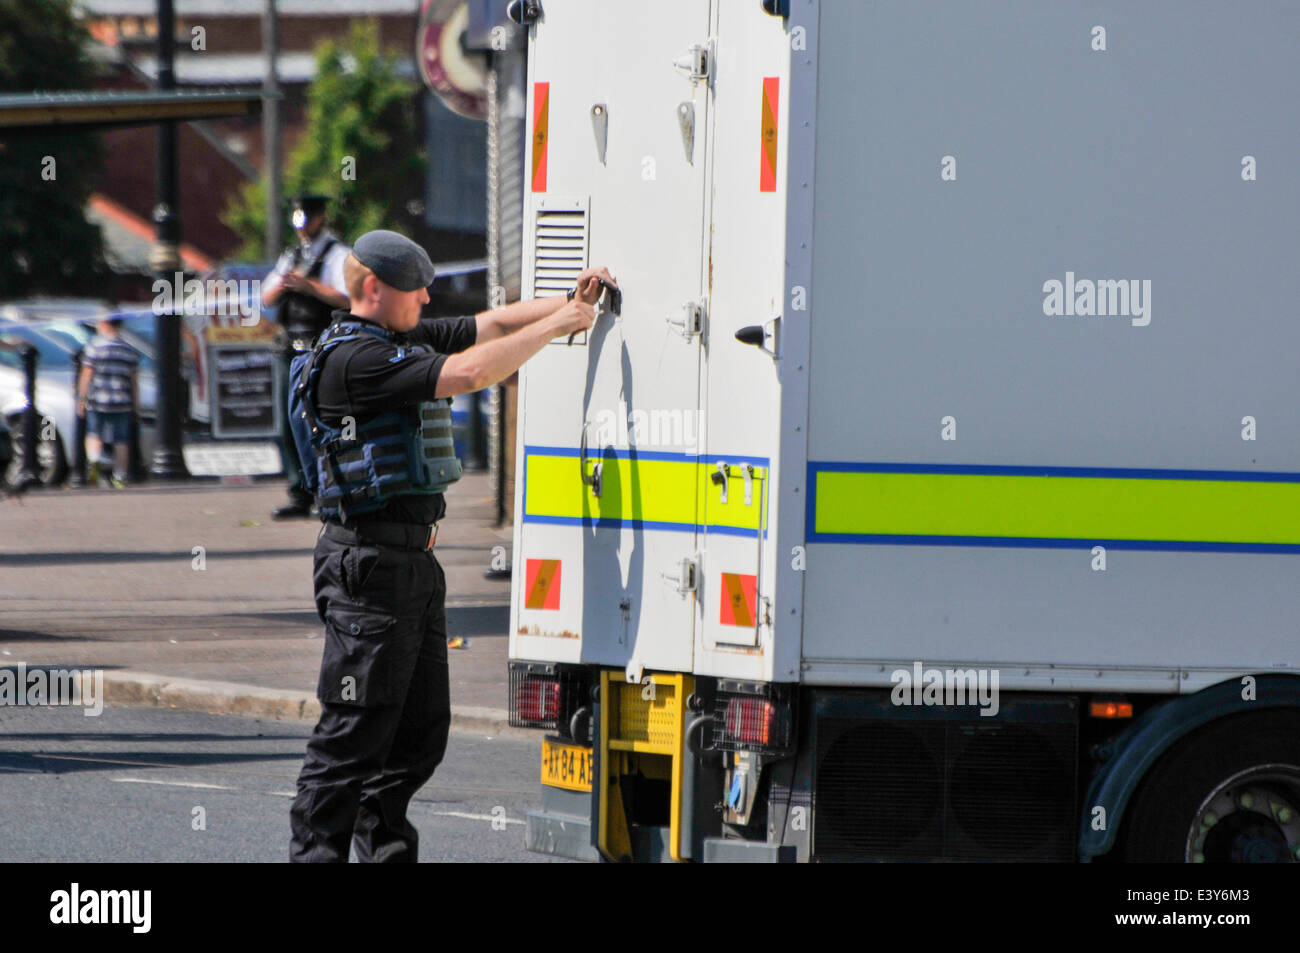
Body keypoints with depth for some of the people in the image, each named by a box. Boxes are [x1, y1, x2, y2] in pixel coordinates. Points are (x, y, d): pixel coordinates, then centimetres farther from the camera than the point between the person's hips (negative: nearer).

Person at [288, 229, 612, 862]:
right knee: (354, 732, -8)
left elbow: (492, 324, 18)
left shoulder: (404, 341, 16)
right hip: (369, 566, -10)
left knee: (420, 727, 11)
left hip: (414, 565, 10)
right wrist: (557, 326, -13)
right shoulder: (354, 359, -15)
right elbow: (471, 371, -22)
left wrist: (571, 304, 4)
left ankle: (384, 848, 17)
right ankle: (315, 853, -4)